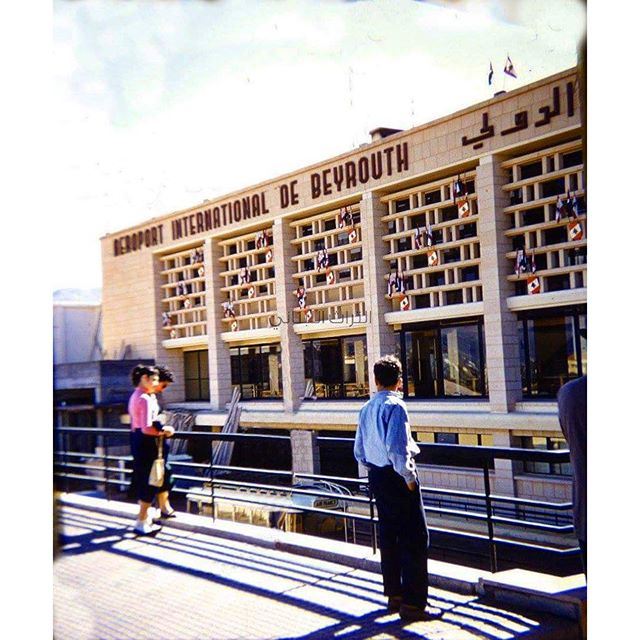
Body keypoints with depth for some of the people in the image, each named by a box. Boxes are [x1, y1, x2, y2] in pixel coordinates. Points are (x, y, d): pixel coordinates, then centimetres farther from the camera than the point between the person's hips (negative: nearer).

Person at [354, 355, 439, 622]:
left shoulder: (366, 409, 9)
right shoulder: (395, 406, -14)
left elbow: (359, 452, 14)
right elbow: (396, 447, -23)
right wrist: (408, 476, -14)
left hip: (376, 477, 8)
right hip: (396, 477, -8)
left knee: (388, 535, 16)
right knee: (414, 538, -3)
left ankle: (394, 595, 25)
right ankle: (412, 603, -2)